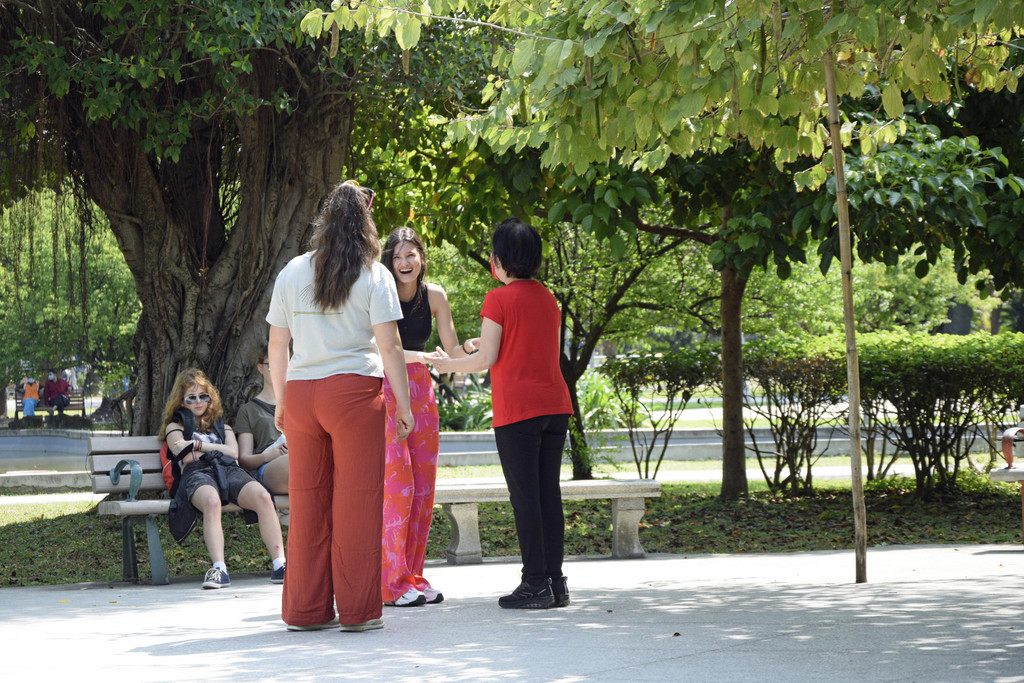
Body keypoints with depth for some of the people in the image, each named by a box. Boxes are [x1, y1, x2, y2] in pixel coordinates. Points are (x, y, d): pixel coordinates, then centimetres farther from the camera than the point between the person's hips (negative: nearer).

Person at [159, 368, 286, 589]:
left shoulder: (222, 426, 36)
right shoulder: (175, 426, 28)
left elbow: (233, 452, 15)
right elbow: (186, 456, 7)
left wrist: (199, 444, 10)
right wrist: (216, 449, 12)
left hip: (229, 471, 3)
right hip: (198, 473, -3)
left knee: (262, 497, -33)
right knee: (211, 501, -43)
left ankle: (279, 565, -39)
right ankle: (219, 569, -56)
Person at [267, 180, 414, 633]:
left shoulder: (292, 273, 9)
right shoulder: (373, 276, -1)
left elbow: (277, 345, 11)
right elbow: (389, 345, -6)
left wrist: (281, 401, 19)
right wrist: (403, 403, 1)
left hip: (300, 392, 4)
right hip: (355, 391, -4)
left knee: (307, 498, 8)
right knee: (356, 499, 0)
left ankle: (305, 609, 12)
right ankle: (357, 610, 1)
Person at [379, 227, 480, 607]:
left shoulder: (434, 296, 1)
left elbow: (452, 351, 2)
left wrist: (467, 349, -20)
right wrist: (408, 356, -36)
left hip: (420, 391, 5)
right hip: (385, 392, -5)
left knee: (423, 487, 5)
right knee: (396, 486, -11)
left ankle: (412, 577, 13)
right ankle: (391, 582, -7)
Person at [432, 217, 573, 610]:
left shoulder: (499, 299, -7)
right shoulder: (548, 298, 13)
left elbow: (487, 359, -8)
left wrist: (450, 365, 9)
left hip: (517, 410, -6)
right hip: (555, 404, 6)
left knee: (524, 496, -4)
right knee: (549, 493, 8)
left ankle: (535, 584, -4)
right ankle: (555, 582, 9)